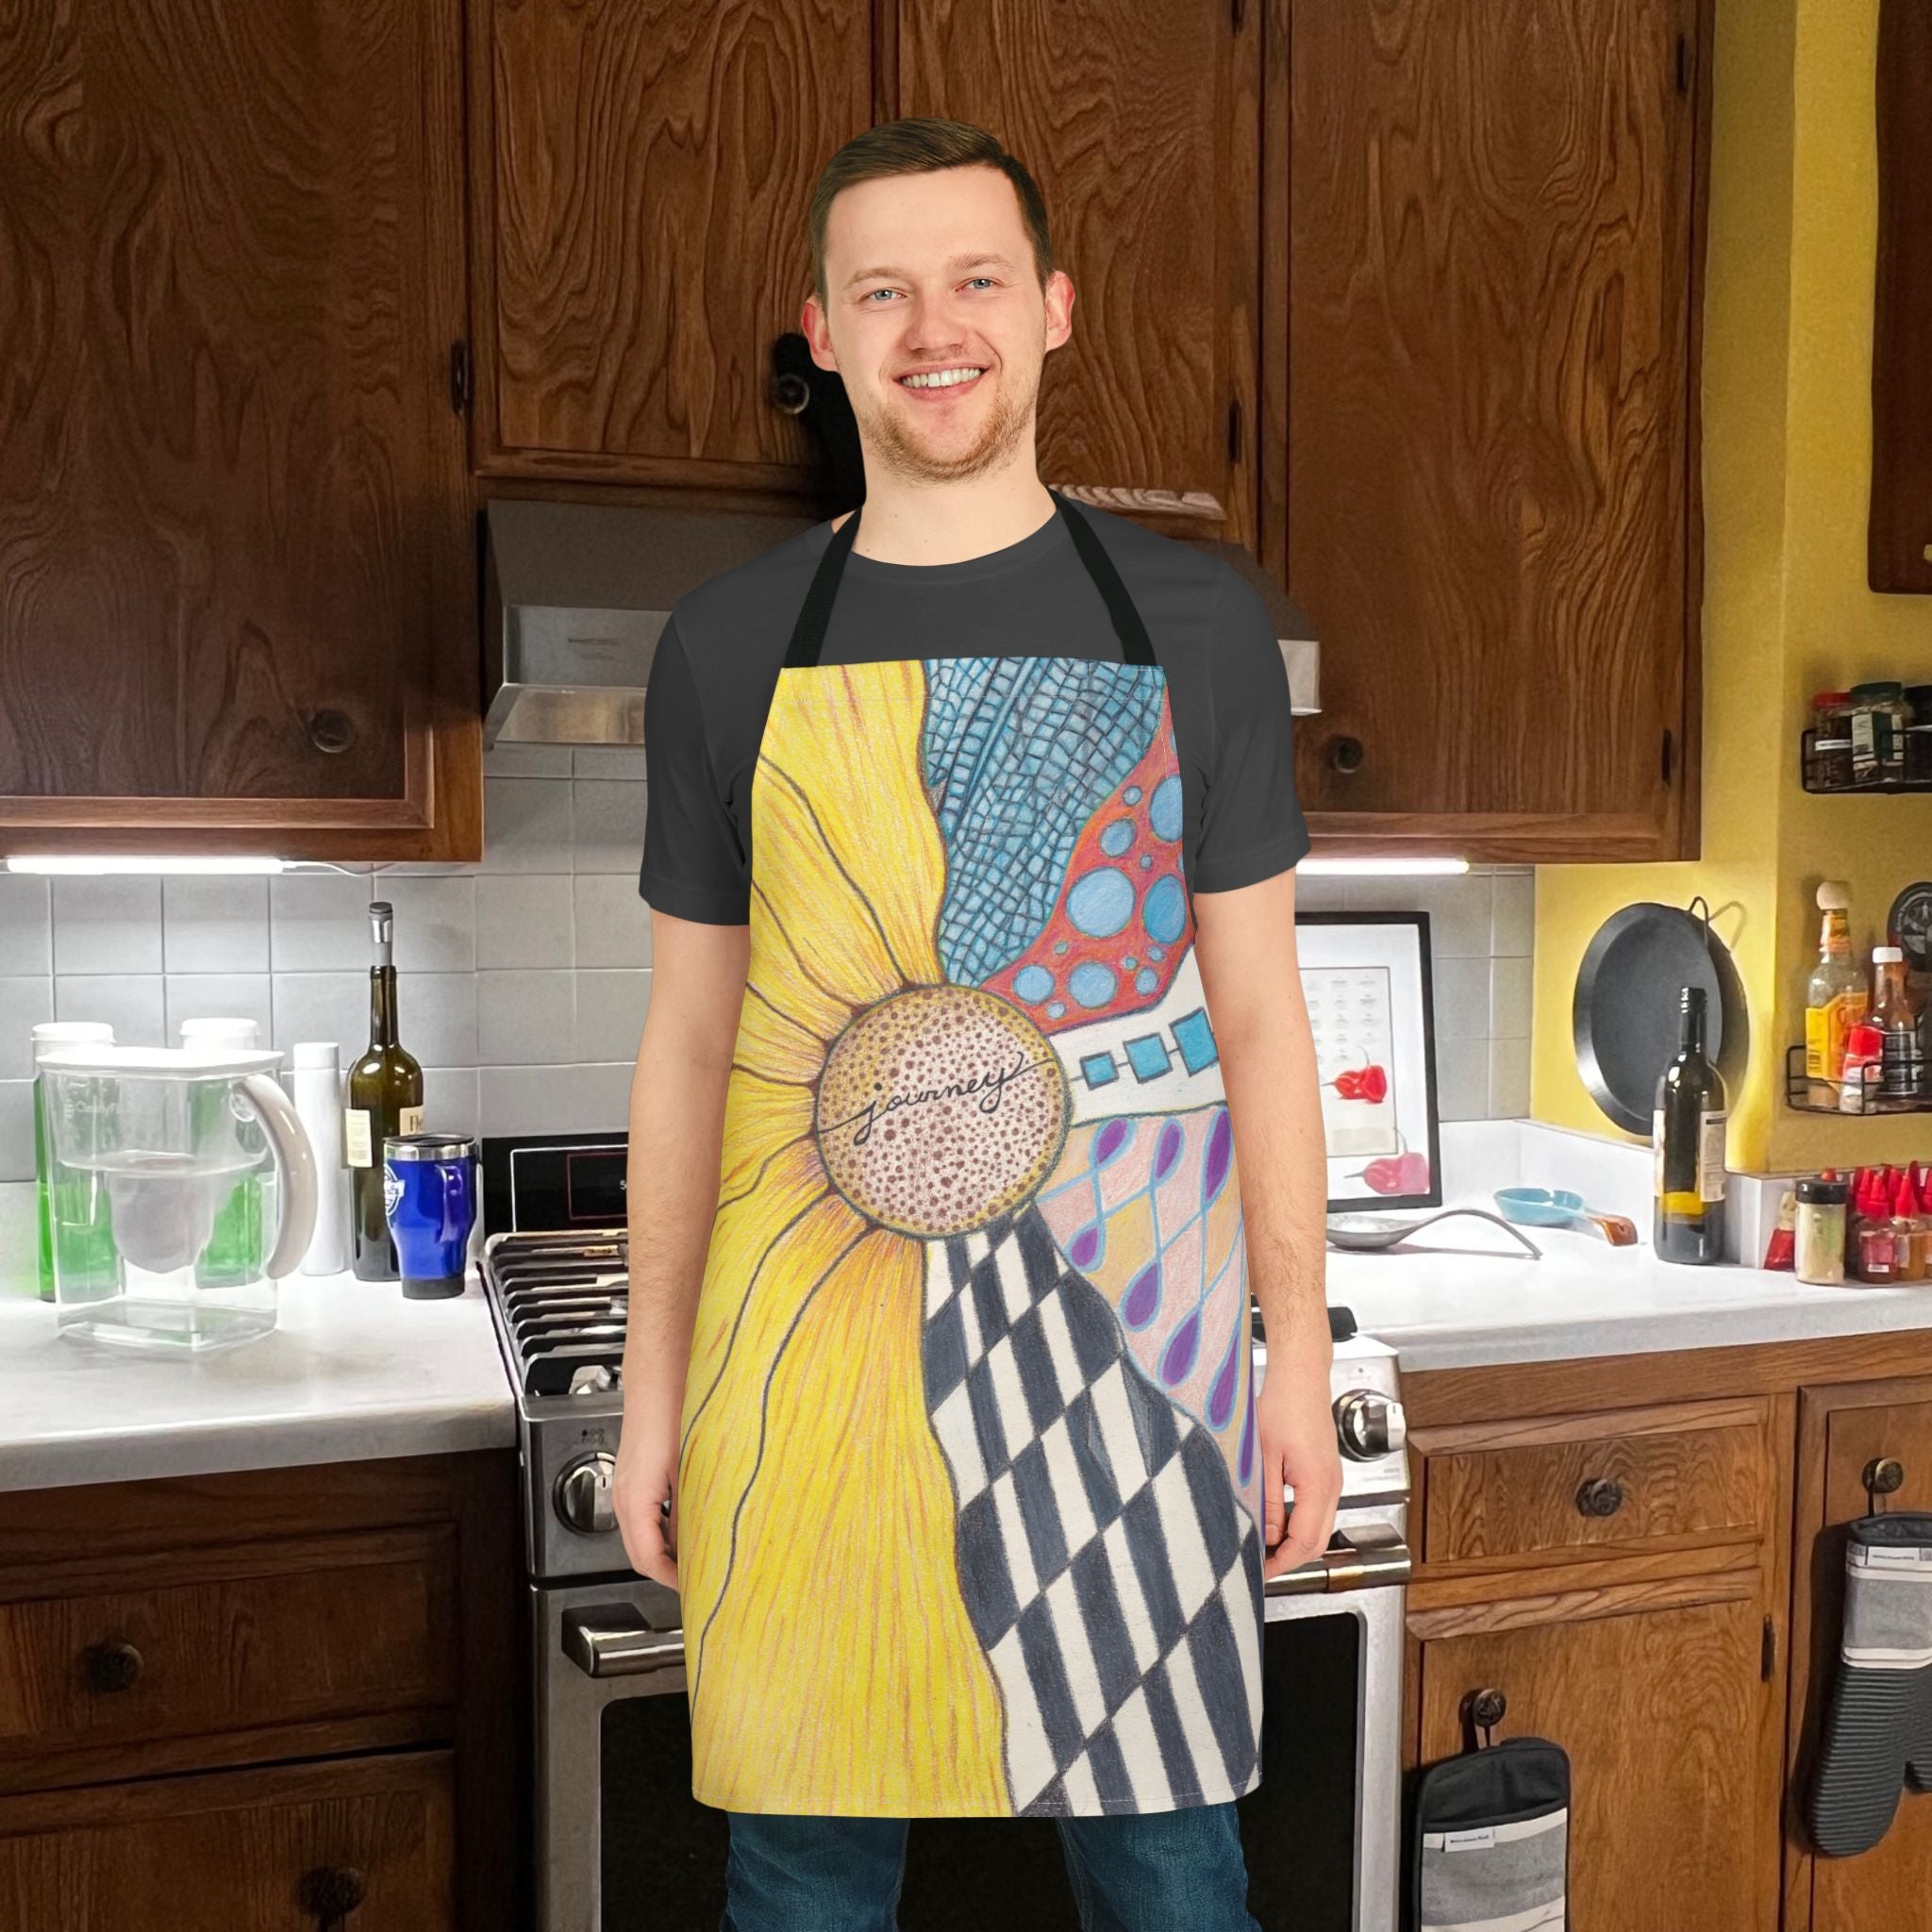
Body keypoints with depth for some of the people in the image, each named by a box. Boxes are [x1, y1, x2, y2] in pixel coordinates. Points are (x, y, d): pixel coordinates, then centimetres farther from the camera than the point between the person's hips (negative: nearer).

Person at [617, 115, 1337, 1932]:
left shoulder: (1189, 619, 3)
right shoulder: (729, 642, 4)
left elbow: (1258, 1007, 5)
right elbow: (689, 1038, 7)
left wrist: (1300, 1353, 2)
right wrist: (653, 1390, 6)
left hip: (1127, 1316, 0)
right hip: (813, 1344, 1)